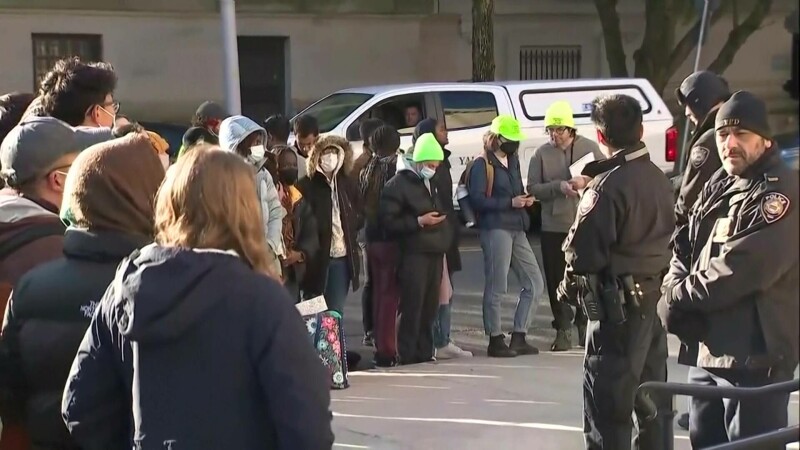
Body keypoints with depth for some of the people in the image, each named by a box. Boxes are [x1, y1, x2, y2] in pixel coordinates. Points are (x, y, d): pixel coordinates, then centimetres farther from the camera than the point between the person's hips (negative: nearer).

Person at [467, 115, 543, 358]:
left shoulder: (512, 160, 20)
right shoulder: (482, 165, -5)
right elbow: (477, 201, -14)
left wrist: (524, 200, 6)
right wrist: (510, 202, -17)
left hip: (516, 229, 9)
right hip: (495, 228, -9)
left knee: (534, 283, 7)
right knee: (496, 287, -6)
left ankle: (518, 338, 14)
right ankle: (495, 340, 3)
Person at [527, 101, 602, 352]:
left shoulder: (589, 148, 1)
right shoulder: (542, 153, 2)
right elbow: (533, 188, -2)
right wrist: (559, 187, -17)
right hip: (553, 227, 1)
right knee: (556, 279, 4)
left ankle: (585, 326, 20)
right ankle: (563, 330, 14)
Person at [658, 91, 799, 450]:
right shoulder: (718, 186, 13)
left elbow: (738, 271, -23)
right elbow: (685, 248, 15)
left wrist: (678, 296, -10)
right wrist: (677, 286, -7)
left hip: (756, 354, -9)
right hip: (710, 348, 9)